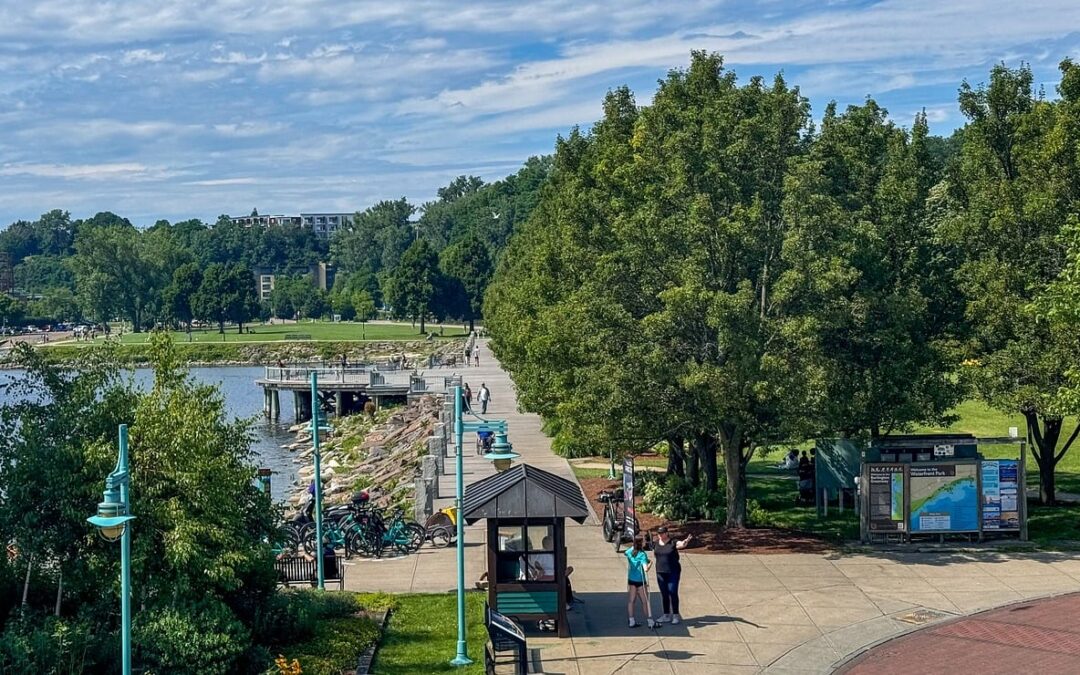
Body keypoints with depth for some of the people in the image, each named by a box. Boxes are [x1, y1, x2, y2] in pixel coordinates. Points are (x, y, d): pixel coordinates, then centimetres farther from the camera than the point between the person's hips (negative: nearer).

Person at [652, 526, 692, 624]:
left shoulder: (673, 543, -11)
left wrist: (686, 541, -49)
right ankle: (666, 615, 21)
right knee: (664, 594, 11)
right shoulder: (656, 544, 5)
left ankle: (676, 615, 5)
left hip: (673, 572, -5)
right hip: (660, 572, 5)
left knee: (673, 593, -4)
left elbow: (682, 544, -28)